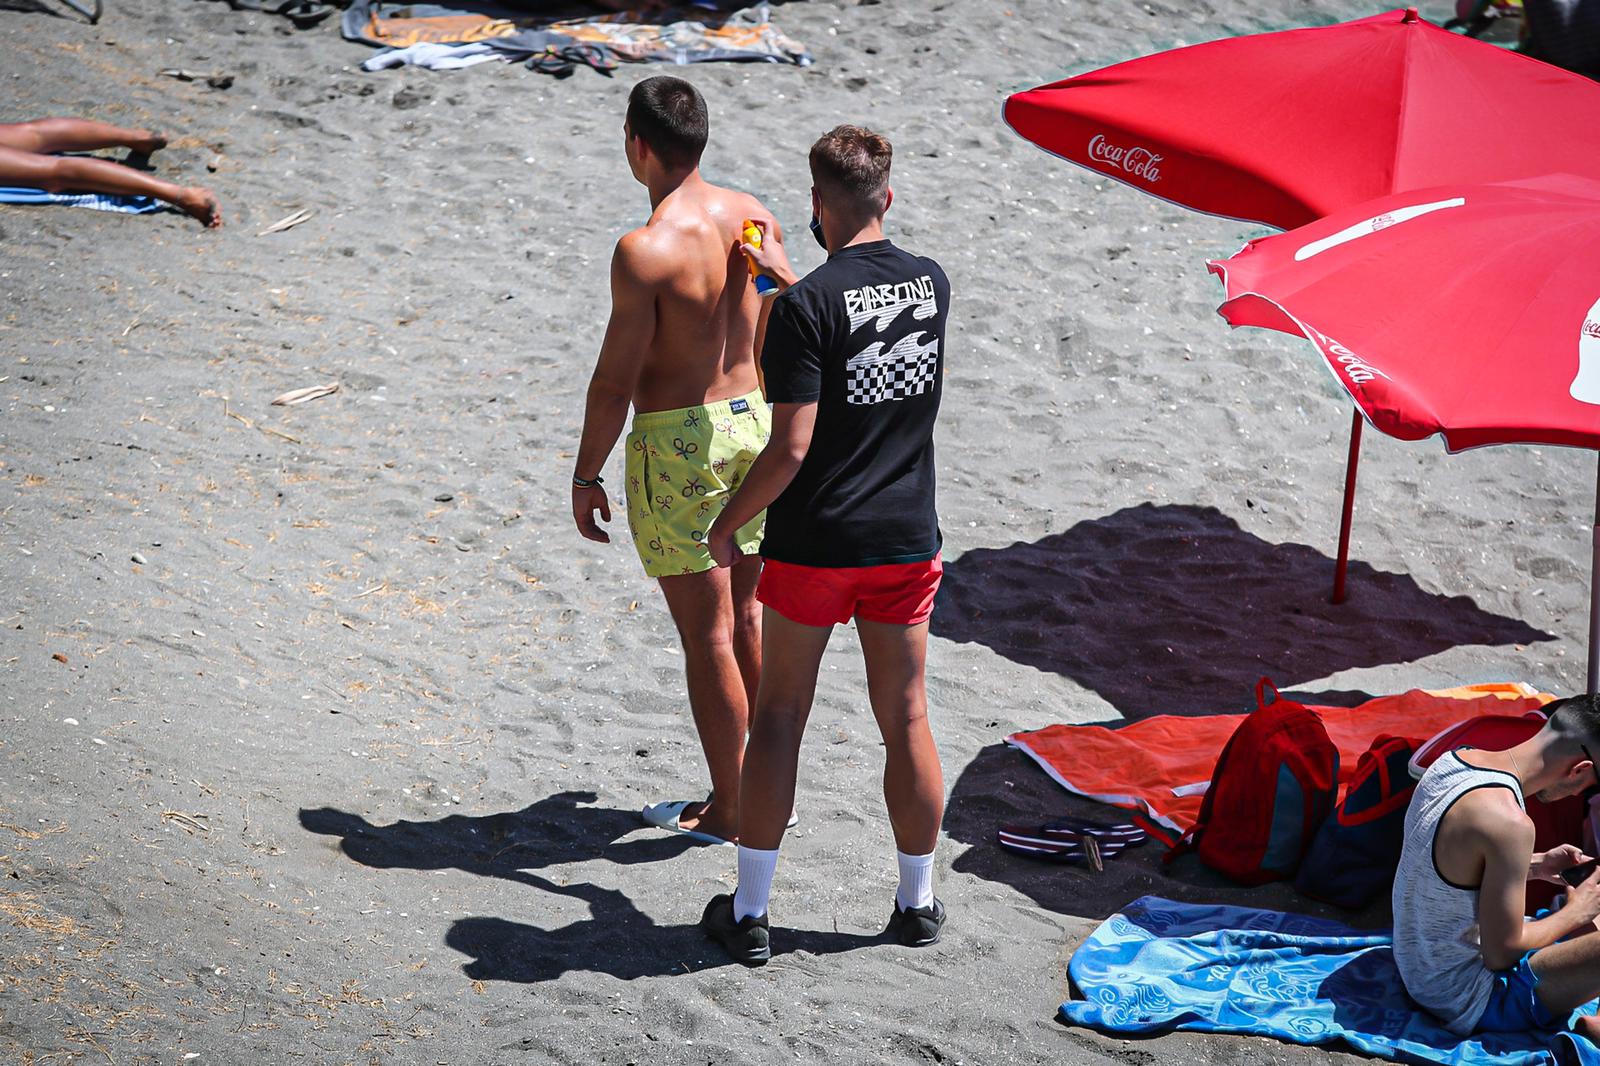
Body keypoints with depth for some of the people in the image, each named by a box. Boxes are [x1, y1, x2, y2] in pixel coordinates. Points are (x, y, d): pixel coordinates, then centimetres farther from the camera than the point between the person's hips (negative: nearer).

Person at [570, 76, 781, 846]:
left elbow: (615, 380, -17)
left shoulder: (645, 250, -21)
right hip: (751, 420, 7)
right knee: (750, 617, 18)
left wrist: (585, 475, -6)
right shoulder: (751, 217, 0)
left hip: (676, 442, -7)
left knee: (708, 635, 3)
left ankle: (729, 810, 13)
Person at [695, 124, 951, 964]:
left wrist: (728, 522, -4)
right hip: (906, 540, 4)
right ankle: (918, 902, 23)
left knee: (778, 718, 7)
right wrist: (789, 277, 29)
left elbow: (790, 448, -19)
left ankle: (749, 913, 12)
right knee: (906, 719, 13)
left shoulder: (807, 306, -17)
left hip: (813, 546, -4)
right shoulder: (931, 284, 0)